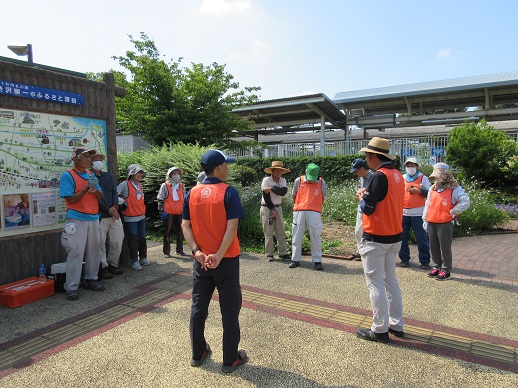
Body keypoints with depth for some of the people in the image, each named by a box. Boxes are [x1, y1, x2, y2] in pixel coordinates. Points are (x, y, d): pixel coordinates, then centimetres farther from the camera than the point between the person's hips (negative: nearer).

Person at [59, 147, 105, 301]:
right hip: (77, 219, -6)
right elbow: (71, 199, -12)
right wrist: (86, 188, -17)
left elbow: (101, 195, 11)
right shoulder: (67, 176, -6)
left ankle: (91, 279, 26)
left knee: (94, 251, 12)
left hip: (93, 218, 7)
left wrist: (95, 191, -10)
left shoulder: (91, 175, 13)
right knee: (76, 253, -7)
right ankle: (71, 288, 1)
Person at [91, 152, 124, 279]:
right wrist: (108, 210, -14)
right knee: (101, 244, 0)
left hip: (114, 214, 6)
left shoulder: (108, 176, 17)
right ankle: (103, 267, 13)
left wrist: (115, 206, -7)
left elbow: (115, 192, 10)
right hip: (100, 216, -6)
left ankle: (112, 265, 25)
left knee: (117, 242, 10)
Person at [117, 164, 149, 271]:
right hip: (131, 217, -7)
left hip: (141, 216, 7)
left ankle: (143, 258, 22)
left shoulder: (140, 185, 14)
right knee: (134, 239, -3)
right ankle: (134, 261, 4)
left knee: (142, 238, 11)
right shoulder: (125, 184, -8)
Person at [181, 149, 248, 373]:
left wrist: (197, 252, -8)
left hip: (201, 261, 5)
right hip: (226, 261, -4)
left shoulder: (192, 193, 2)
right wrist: (219, 255, -20)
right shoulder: (229, 192, -12)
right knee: (229, 310, 8)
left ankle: (198, 354, 32)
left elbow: (185, 226, -2)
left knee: (198, 308, 17)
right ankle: (230, 360, 20)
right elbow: (232, 227, -20)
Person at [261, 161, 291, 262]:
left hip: (278, 208, 5)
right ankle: (269, 255, 8)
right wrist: (272, 209, -13)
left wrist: (271, 188, -21)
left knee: (281, 232, 5)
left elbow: (283, 192, -15)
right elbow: (266, 196, -13)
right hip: (267, 208, -5)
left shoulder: (283, 180, 3)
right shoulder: (266, 180, -10)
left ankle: (283, 253, 12)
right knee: (268, 233, -1)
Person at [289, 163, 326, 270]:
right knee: (297, 236, 6)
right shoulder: (298, 181, 3)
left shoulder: (321, 182, 3)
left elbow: (322, 198, 12)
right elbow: (294, 196, 14)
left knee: (315, 237, 0)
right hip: (299, 212, 1)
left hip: (314, 213, -1)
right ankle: (295, 260, 17)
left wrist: (316, 208, 6)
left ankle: (317, 261, 8)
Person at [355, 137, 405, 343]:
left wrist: (363, 196, 0)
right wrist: (369, 195, 8)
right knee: (390, 280, 18)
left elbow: (367, 208, -19)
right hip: (395, 237, 9)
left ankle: (380, 330, 11)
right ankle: (396, 325, 27)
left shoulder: (379, 176, -19)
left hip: (375, 239, -9)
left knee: (375, 283, 2)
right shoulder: (398, 175, 8)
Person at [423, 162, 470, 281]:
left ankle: (446, 271, 11)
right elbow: (427, 205, 18)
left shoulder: (454, 189, -5)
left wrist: (453, 212, -13)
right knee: (434, 247, 12)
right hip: (431, 223, 6)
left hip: (445, 223, -6)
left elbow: (466, 202, -15)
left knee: (445, 247, 0)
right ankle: (437, 267, 24)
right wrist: (425, 220, 14)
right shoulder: (432, 189, 15)